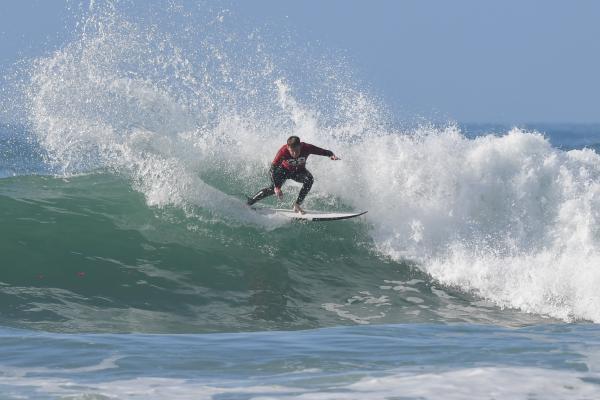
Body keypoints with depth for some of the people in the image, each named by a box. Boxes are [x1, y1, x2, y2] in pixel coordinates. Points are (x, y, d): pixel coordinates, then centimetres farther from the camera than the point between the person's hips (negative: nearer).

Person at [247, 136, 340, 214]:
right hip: (284, 170, -2)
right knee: (273, 189, -19)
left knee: (309, 179, -29)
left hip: (299, 171, 2)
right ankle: (248, 203, -5)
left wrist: (331, 155, -51)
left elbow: (325, 152, -26)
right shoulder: (283, 151, -37)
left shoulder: (306, 148, -33)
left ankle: (297, 204, -19)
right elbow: (273, 167, -36)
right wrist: (276, 187, -44)